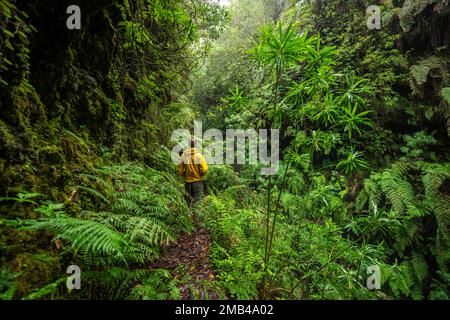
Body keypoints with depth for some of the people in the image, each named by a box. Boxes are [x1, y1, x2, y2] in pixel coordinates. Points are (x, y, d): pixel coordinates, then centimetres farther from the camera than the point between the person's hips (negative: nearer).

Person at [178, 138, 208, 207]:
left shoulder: (183, 155, -8)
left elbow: (180, 170, -2)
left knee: (188, 198, 18)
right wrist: (201, 175, 2)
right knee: (197, 200, 8)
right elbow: (204, 169, -18)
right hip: (197, 180, -2)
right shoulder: (199, 155, -14)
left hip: (187, 181, 3)